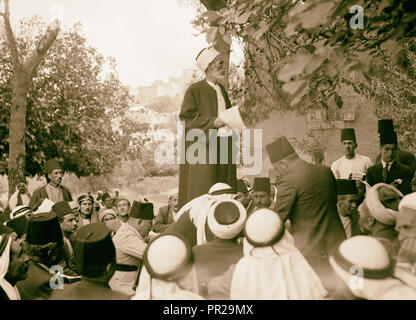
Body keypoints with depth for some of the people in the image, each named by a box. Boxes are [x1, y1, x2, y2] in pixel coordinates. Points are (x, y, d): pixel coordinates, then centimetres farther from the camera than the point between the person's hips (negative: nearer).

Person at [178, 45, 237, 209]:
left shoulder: (221, 89, 16)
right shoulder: (195, 90, -6)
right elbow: (186, 117, -10)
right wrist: (212, 122, -18)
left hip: (221, 146, 7)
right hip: (202, 147, -7)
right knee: (202, 189, -7)